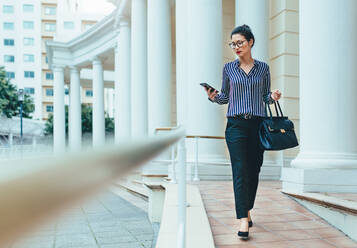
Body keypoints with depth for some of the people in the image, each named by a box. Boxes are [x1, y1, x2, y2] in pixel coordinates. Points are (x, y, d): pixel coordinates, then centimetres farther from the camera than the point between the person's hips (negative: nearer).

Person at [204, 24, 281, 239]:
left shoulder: (263, 68, 9)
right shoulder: (229, 68, 8)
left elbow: (266, 97, 13)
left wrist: (273, 97, -8)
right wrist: (214, 96, -6)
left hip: (258, 124, 1)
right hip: (236, 124, -1)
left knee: (254, 170, 7)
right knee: (240, 171, -9)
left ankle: (247, 211, 27)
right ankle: (243, 220, -8)